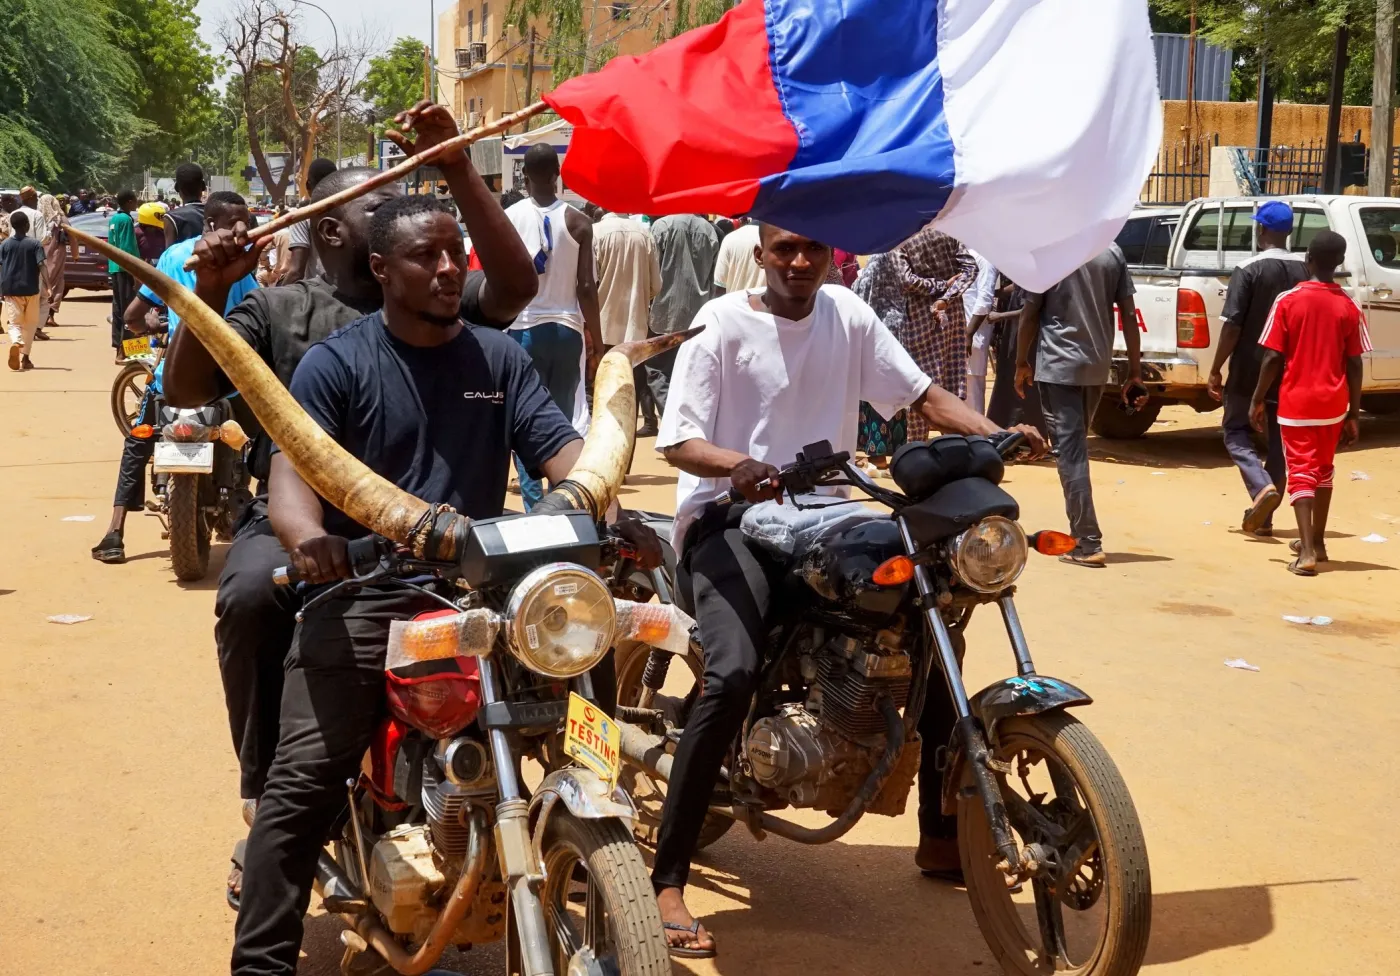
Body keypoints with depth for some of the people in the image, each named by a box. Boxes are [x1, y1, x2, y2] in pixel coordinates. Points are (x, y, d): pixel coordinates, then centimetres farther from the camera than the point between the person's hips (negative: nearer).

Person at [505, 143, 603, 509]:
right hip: (566, 329, 1)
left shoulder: (508, 218, -2)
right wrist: (597, 341, 4)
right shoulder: (578, 222, -2)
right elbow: (587, 287, -4)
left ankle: (533, 502, 1)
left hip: (522, 328, 0)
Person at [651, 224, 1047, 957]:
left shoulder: (848, 315, 5)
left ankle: (941, 835, 17)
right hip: (729, 517, -6)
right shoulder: (722, 323, -9)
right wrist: (737, 465, -37)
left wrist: (998, 435, -15)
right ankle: (667, 881, -22)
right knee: (735, 675, -30)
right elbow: (677, 441, -16)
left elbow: (923, 395, 2)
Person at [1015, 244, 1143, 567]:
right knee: (1077, 448, 18)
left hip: (1057, 365, -5)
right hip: (1097, 366, 5)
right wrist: (1135, 373, 7)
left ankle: (1088, 544, -11)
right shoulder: (1112, 252, 5)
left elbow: (1030, 313, -6)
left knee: (1070, 452, -5)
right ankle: (1080, 535, 24)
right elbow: (1129, 315, 4)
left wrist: (1021, 363, 5)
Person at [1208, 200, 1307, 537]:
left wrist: (1216, 369, -7)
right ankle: (1263, 516, 15)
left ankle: (1262, 487, -14)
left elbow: (1232, 325, -14)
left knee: (1235, 431, 11)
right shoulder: (1305, 270, 2)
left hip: (1250, 368, -4)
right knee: (1279, 440, 13)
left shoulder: (1248, 270, -12)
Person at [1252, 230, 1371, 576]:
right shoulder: (1348, 307, -2)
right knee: (1323, 469, 20)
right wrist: (1354, 415, 7)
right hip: (1332, 404, 3)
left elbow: (1273, 358, -8)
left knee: (1301, 472, -2)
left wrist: (1258, 400, 3)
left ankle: (1306, 550, -16)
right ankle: (1317, 541, 31)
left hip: (1295, 402, -3)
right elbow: (1354, 366, 0)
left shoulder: (1288, 301, -8)